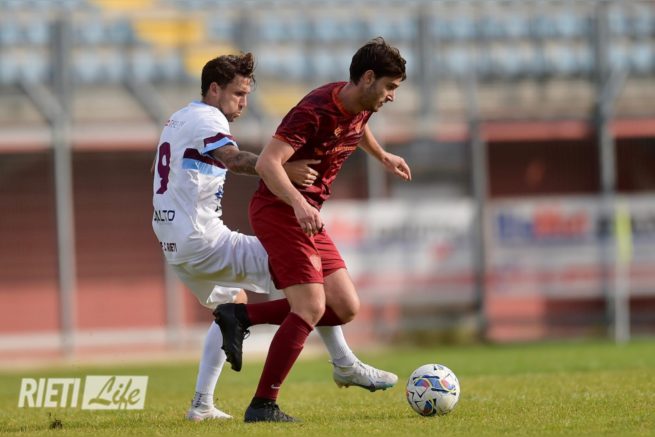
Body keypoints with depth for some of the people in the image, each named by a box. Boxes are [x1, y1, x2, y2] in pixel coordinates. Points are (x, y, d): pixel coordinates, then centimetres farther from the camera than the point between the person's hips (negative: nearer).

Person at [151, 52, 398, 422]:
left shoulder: (178, 119, 19)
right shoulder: (206, 119, -11)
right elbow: (233, 159, -32)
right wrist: (282, 169, -47)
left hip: (175, 245, 10)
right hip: (204, 240, -10)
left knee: (234, 303, 30)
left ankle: (202, 405, 22)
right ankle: (346, 366, -7)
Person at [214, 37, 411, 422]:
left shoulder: (361, 107, 6)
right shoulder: (315, 111, -21)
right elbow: (267, 163, -29)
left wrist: (383, 156, 46)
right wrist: (299, 203, -42)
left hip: (306, 216, 9)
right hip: (278, 210, -9)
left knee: (346, 308, 1)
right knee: (311, 308, -17)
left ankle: (241, 316, 5)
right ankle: (263, 406, -11)